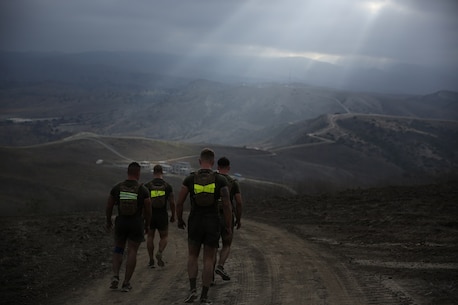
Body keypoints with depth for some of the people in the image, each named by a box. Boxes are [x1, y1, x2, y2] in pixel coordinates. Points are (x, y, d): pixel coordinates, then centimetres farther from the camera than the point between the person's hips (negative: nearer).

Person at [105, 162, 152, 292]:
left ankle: (115, 276, 1)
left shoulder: (117, 188, -4)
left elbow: (109, 206, 5)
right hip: (137, 224, -2)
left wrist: (108, 221, 21)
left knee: (118, 249, 19)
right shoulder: (143, 190, -10)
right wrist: (147, 225, 12)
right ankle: (126, 283, 3)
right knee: (132, 252, 5)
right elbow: (148, 210, -5)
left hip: (121, 223, 2)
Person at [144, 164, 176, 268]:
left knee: (150, 237, 16)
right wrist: (173, 216, 11)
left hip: (150, 215, 0)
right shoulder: (168, 186, -3)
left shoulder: (147, 186, -5)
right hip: (163, 216, 0)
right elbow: (172, 203, -2)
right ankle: (159, 253, -14)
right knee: (164, 237, 14)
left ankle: (151, 260, 13)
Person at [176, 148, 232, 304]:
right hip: (213, 224, -1)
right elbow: (227, 205, -10)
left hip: (195, 223, 1)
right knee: (208, 260, 8)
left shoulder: (190, 179, -4)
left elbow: (179, 202, -2)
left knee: (192, 256, 19)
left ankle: (192, 289, 3)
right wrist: (229, 226, 2)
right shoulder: (221, 180, -7)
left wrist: (179, 220, 16)